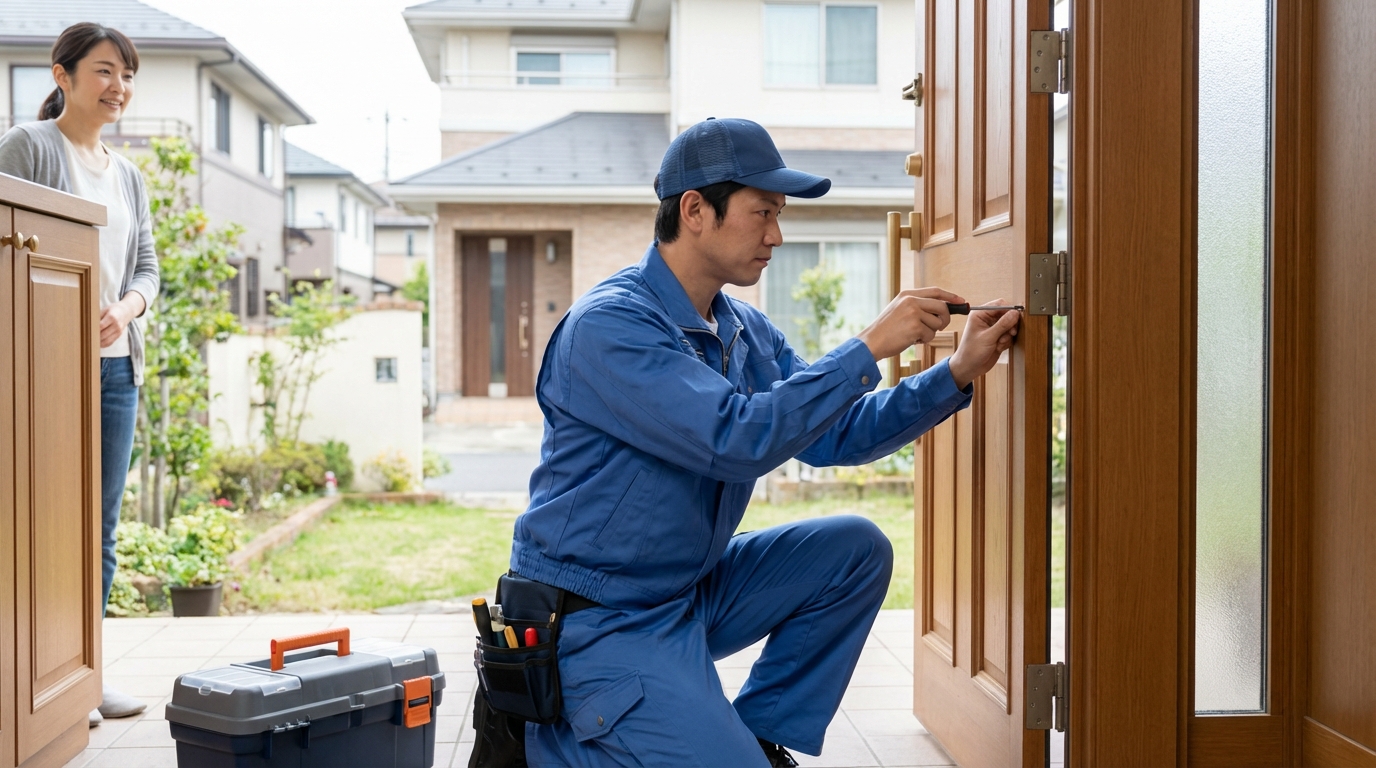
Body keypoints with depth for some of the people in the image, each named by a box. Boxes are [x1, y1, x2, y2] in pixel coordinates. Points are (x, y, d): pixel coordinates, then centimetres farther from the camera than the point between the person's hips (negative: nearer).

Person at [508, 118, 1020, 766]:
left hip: (691, 590, 9)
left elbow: (832, 436, 7)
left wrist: (955, 374, -3)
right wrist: (869, 348, -26)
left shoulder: (748, 332, 6)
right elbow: (737, 440, -31)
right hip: (598, 621, -8)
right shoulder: (609, 325, -22)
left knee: (855, 549, 1)